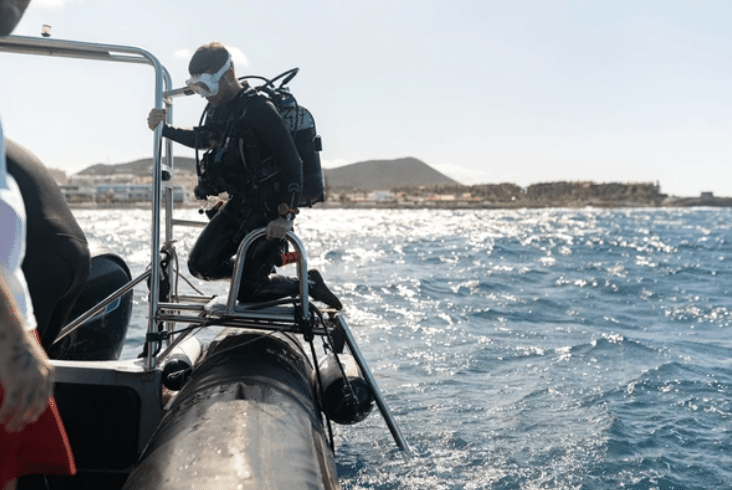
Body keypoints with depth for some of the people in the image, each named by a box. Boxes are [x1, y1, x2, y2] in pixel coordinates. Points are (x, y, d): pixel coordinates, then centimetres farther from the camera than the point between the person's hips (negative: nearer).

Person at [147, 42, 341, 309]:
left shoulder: (259, 109, -20)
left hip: (268, 210, -8)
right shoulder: (218, 109, 6)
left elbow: (292, 164, -24)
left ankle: (309, 283, 14)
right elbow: (203, 139, 29)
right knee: (201, 264, 5)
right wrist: (164, 129, 15)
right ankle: (256, 267, 25)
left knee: (247, 291, -6)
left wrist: (285, 216, -29)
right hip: (238, 204, 8)